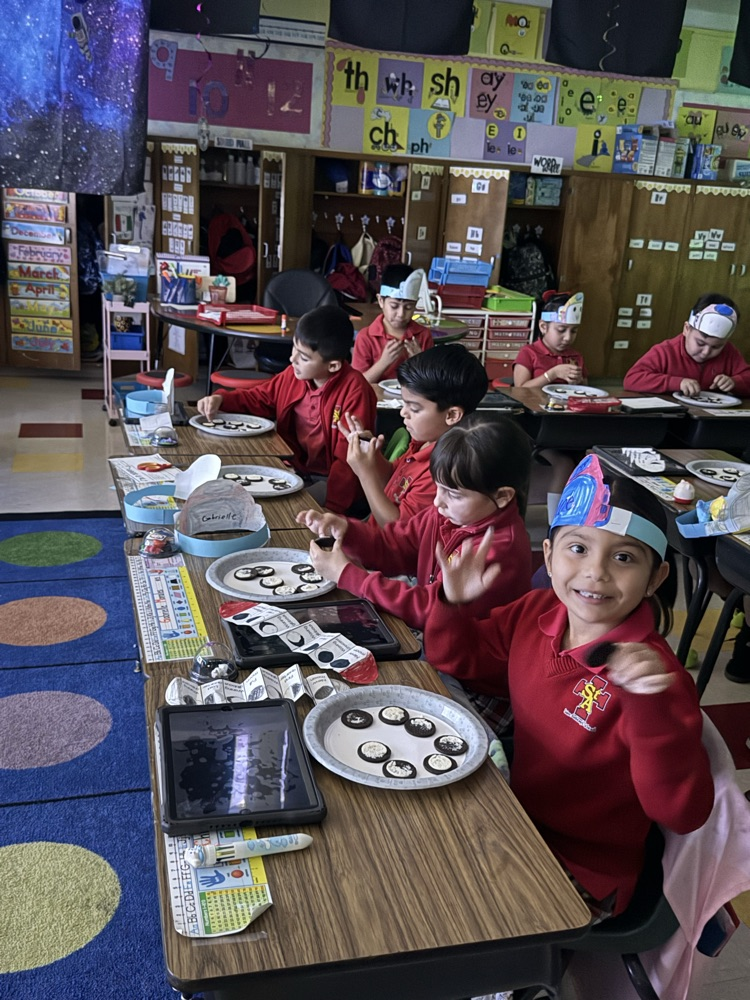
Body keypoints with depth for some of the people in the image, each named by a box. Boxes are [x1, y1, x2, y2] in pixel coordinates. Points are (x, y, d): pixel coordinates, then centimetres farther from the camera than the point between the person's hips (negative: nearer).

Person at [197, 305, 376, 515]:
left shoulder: (355, 391, -21)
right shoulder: (294, 374, -1)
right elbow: (259, 398, 17)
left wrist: (330, 506, -27)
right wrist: (221, 399, -1)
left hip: (330, 480, -7)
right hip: (294, 469, 7)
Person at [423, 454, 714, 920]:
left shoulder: (652, 673, -25)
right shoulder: (533, 613, -7)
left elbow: (683, 812, -31)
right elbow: (459, 662, 9)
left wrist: (653, 707, -46)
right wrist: (455, 603, -11)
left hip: (582, 870, -6)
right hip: (516, 820, 6)